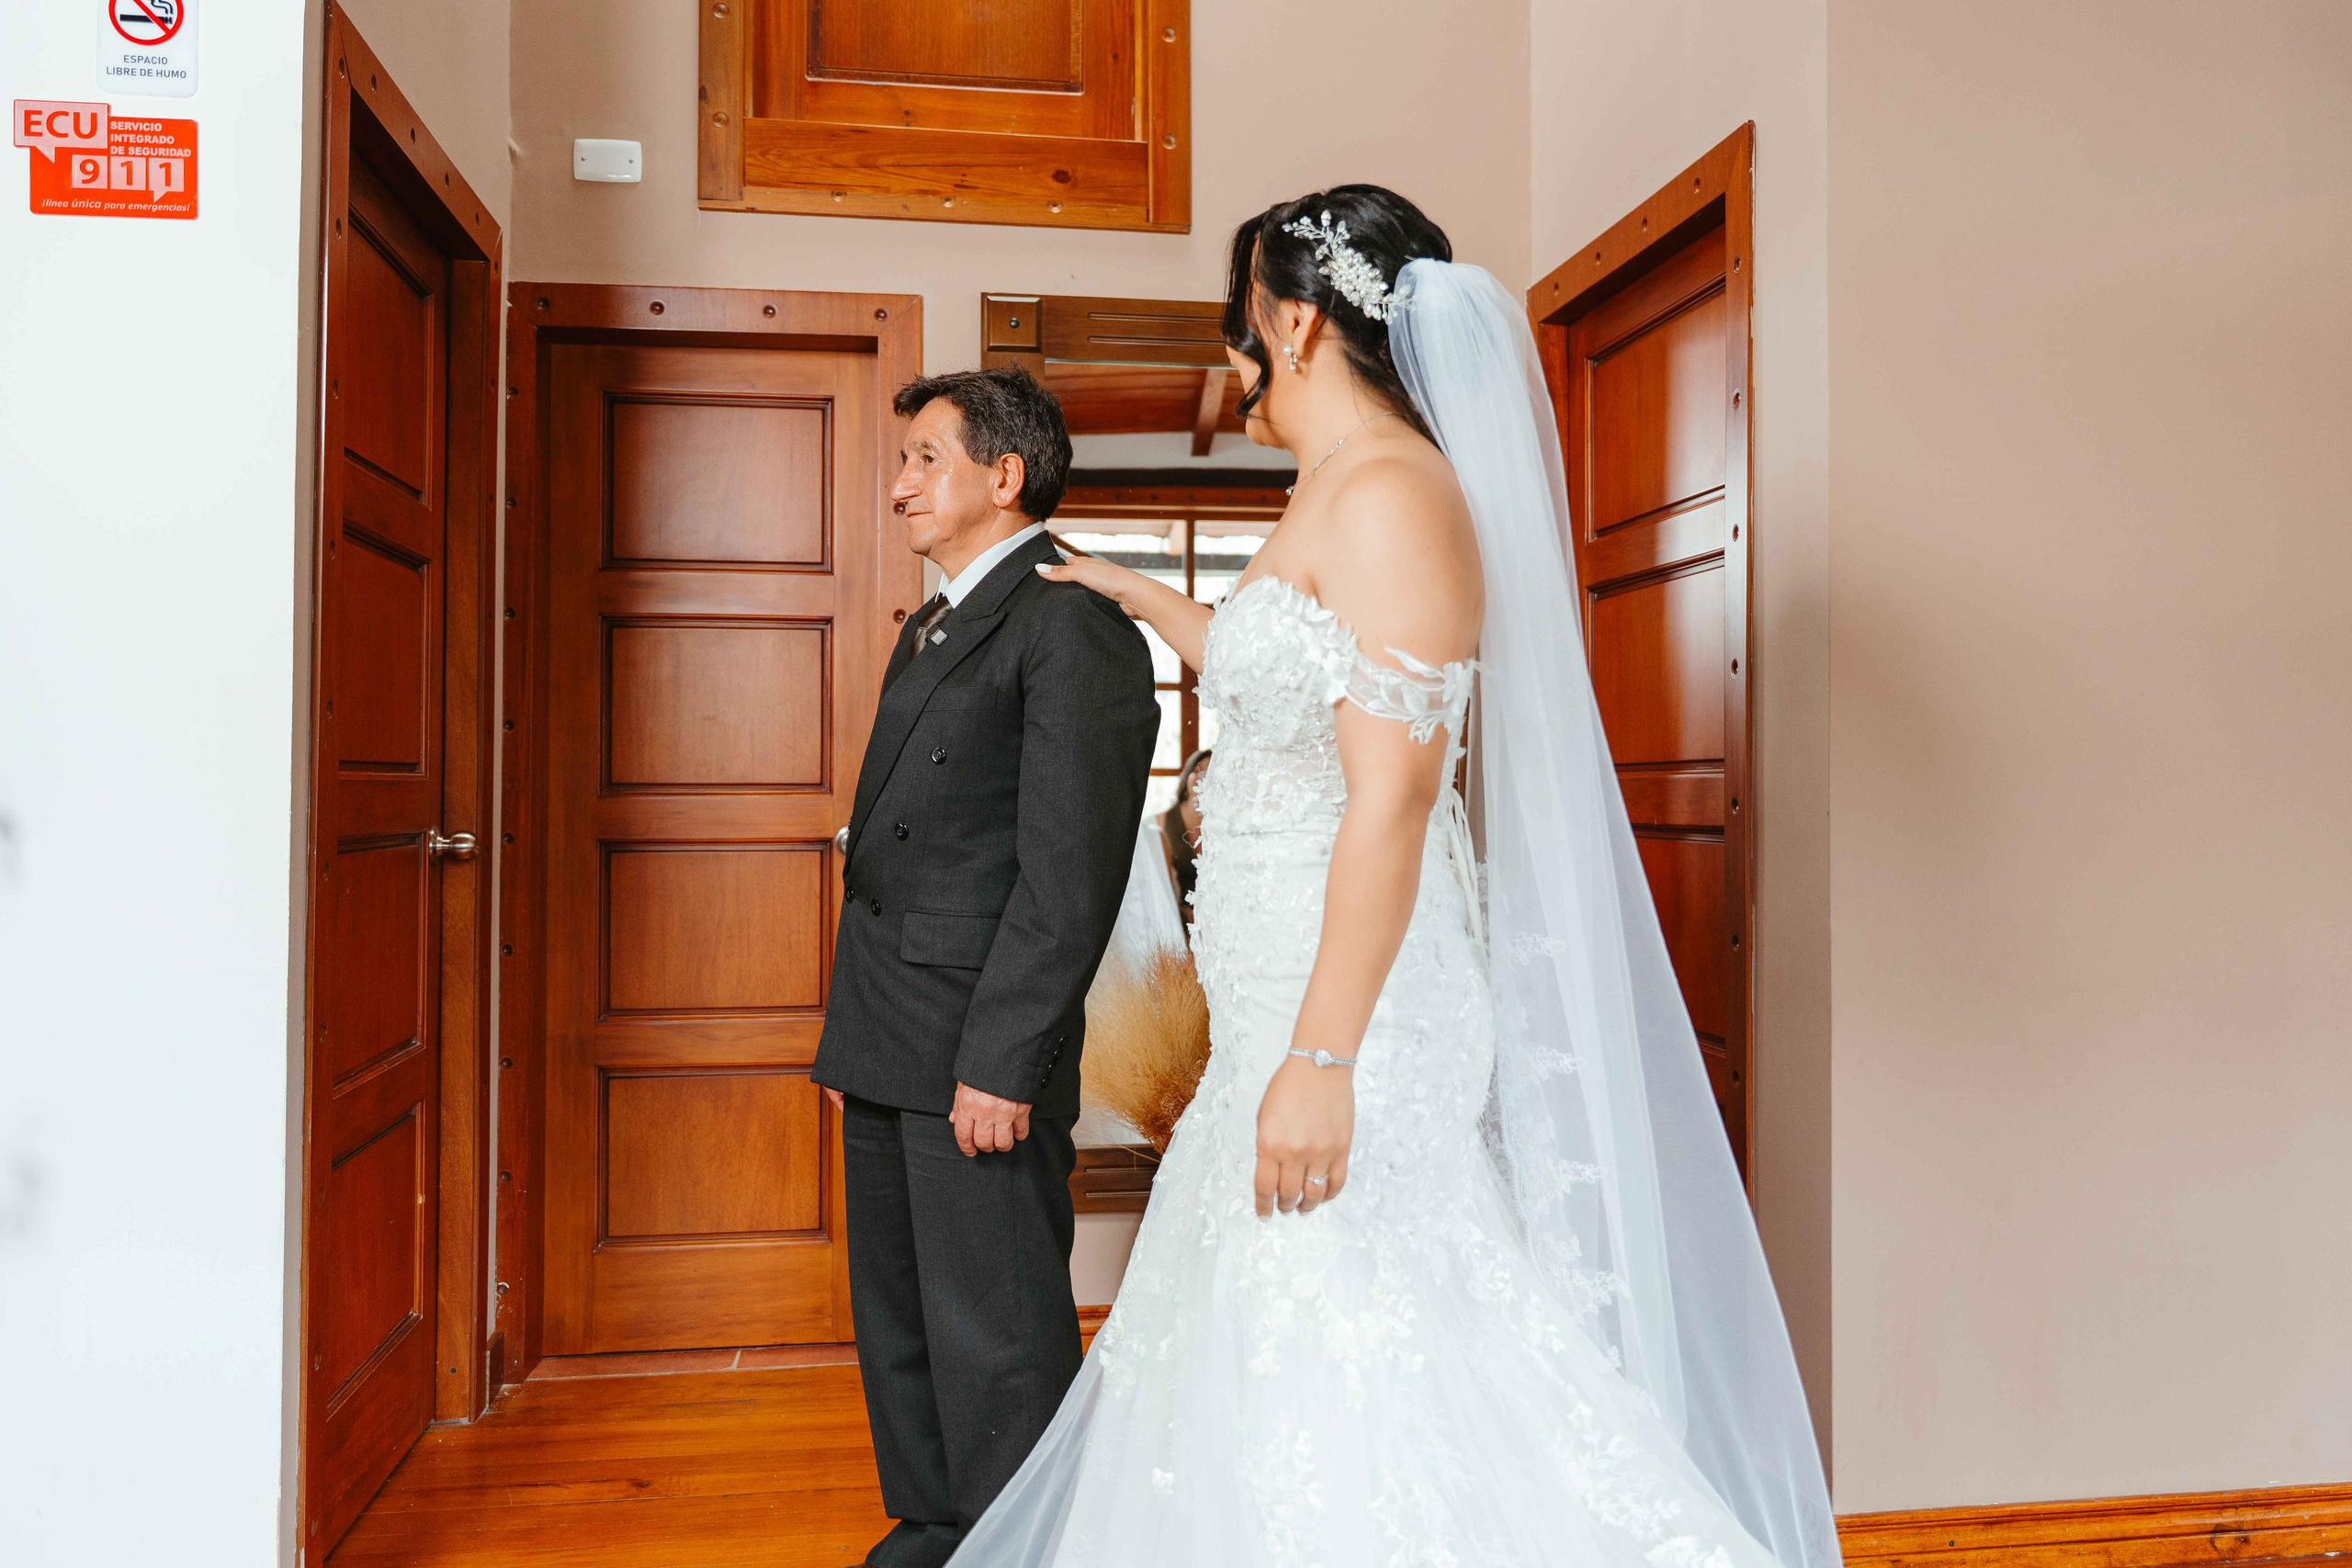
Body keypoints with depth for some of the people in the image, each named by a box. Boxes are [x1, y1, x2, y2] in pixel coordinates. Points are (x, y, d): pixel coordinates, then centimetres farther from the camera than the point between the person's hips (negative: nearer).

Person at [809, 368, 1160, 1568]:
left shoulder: (1072, 626, -10)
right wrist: (849, 1030, 17)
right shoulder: (926, 632, 20)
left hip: (979, 1054, -9)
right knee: (897, 1328, 18)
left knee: (997, 1344, 1)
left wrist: (1002, 1060, -21)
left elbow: (1070, 871, -18)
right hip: (888, 1052, 10)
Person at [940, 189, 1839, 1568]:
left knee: (1340, 1383, -1)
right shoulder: (1346, 493, 15)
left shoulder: (1390, 491, -16)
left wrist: (1319, 1060, -25)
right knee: (1272, 1360, 18)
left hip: (1349, 1007, -10)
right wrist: (1139, 594, 40)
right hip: (1297, 993, 10)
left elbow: (1395, 790, -24)